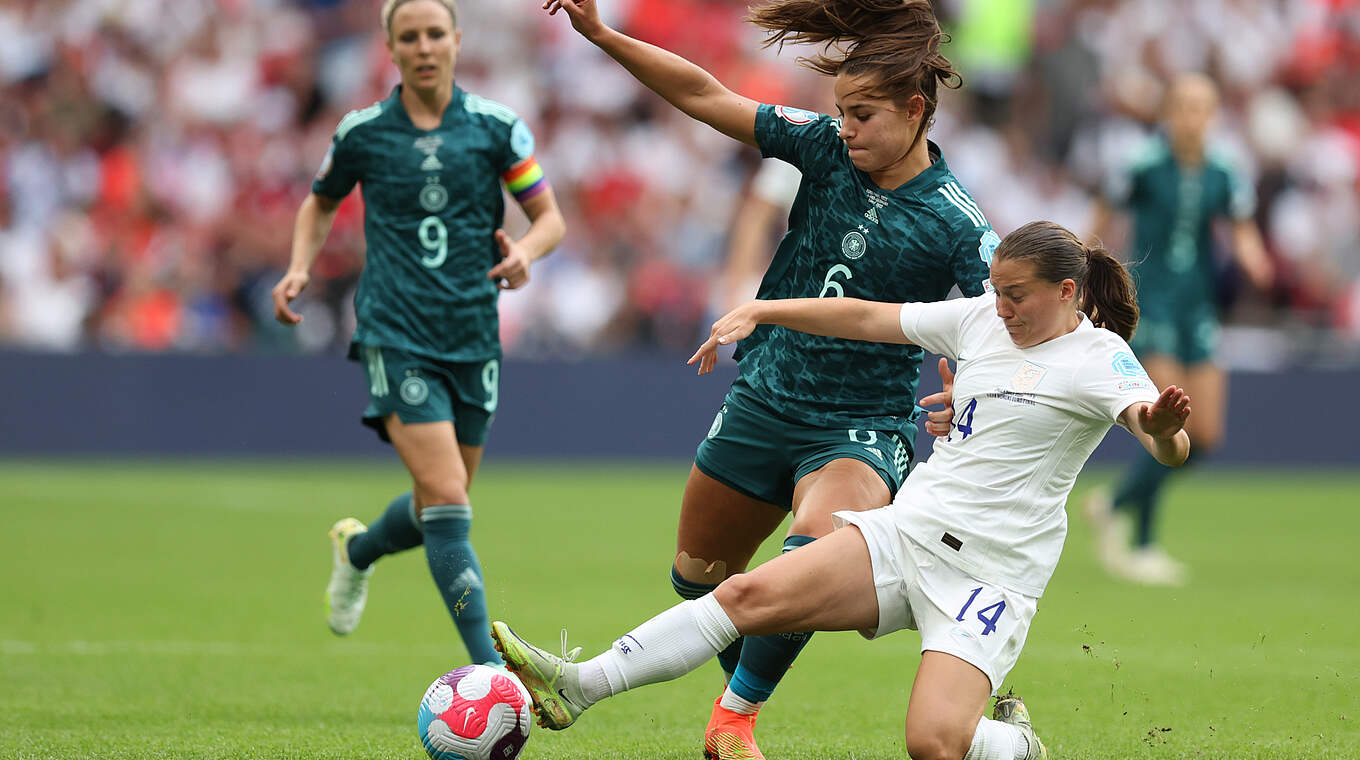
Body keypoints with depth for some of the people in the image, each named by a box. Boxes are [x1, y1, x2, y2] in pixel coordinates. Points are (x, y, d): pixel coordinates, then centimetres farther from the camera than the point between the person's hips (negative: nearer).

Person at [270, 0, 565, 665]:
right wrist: (299, 268, 2)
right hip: (396, 334, -3)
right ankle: (491, 672, -17)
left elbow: (550, 216, 6)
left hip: (473, 337, 3)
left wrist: (524, 250, -16)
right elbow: (320, 204, 19)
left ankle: (358, 548, 49)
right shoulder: (361, 133, 0)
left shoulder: (496, 127, 1)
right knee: (448, 501, -17)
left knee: (442, 507, 15)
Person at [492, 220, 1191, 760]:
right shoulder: (980, 319, 10)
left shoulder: (1099, 358, -7)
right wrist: (758, 311, 11)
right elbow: (868, 318, 18)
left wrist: (1162, 427, -45)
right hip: (905, 531, 5)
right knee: (752, 594, -16)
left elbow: (1171, 449, -21)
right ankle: (576, 687, -19)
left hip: (990, 572, -5)